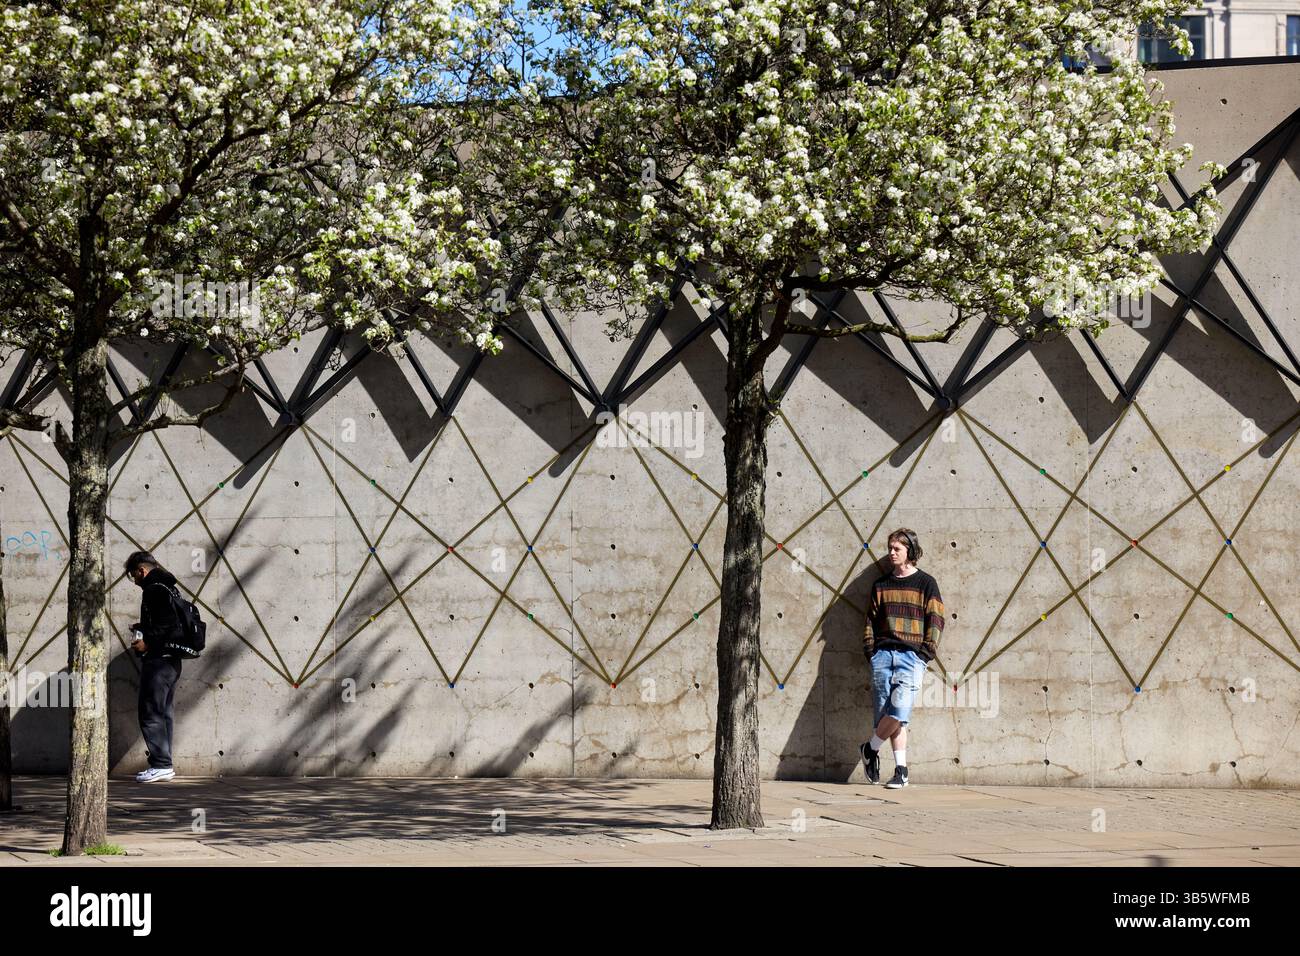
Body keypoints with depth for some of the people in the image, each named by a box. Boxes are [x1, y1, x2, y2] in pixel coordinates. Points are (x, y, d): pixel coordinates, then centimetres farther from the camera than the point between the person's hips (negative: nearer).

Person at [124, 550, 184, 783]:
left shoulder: (154, 589, -13)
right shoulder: (169, 587, 18)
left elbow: (170, 624, -23)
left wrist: (148, 642, -19)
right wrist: (143, 629, 20)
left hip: (158, 660, -10)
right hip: (172, 661, 10)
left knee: (151, 714, -8)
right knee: (163, 714, 13)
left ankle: (161, 765, -11)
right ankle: (164, 765, 15)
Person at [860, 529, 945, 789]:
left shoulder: (926, 583, 6)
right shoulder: (881, 585, 17)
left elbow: (935, 621, 3)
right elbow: (871, 620, 18)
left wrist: (925, 655, -6)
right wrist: (870, 651, 5)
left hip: (912, 655, -3)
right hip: (883, 654, 4)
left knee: (899, 710, -17)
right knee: (887, 714, -3)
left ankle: (871, 749, 4)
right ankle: (901, 770, 2)